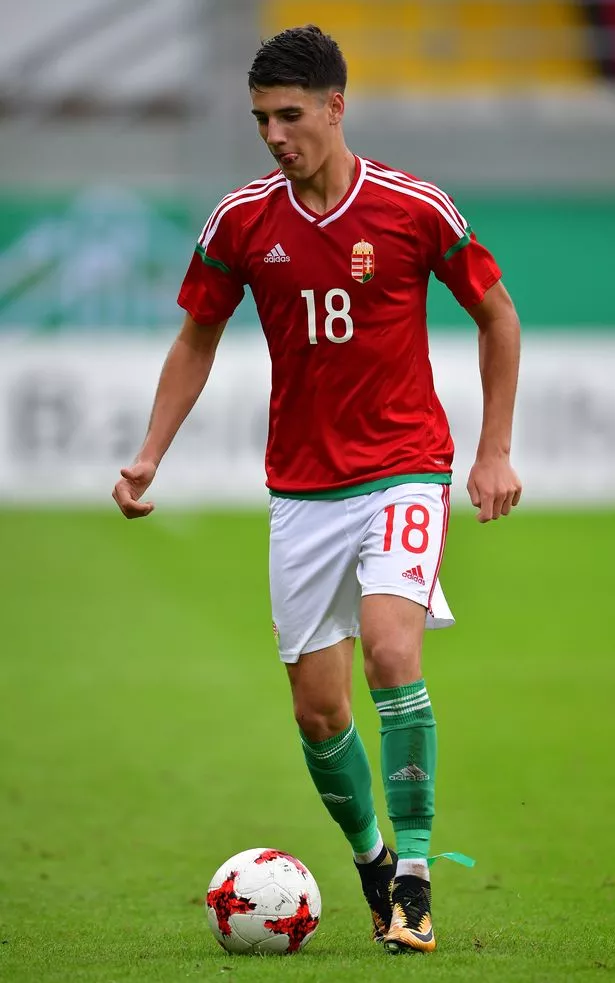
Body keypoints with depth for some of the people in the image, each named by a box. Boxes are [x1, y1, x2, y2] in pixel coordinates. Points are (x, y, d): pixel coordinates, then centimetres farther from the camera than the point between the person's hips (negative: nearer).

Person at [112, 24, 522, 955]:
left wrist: (495, 452, 1)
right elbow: (198, 338, 12)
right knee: (318, 710, 3)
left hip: (404, 469, -3)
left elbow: (498, 316, 4)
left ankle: (415, 873, -17)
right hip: (301, 487, 3)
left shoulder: (415, 208, -9)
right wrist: (150, 454, 3)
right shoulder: (242, 220, -2)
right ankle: (370, 859, 28)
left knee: (392, 651, -25)